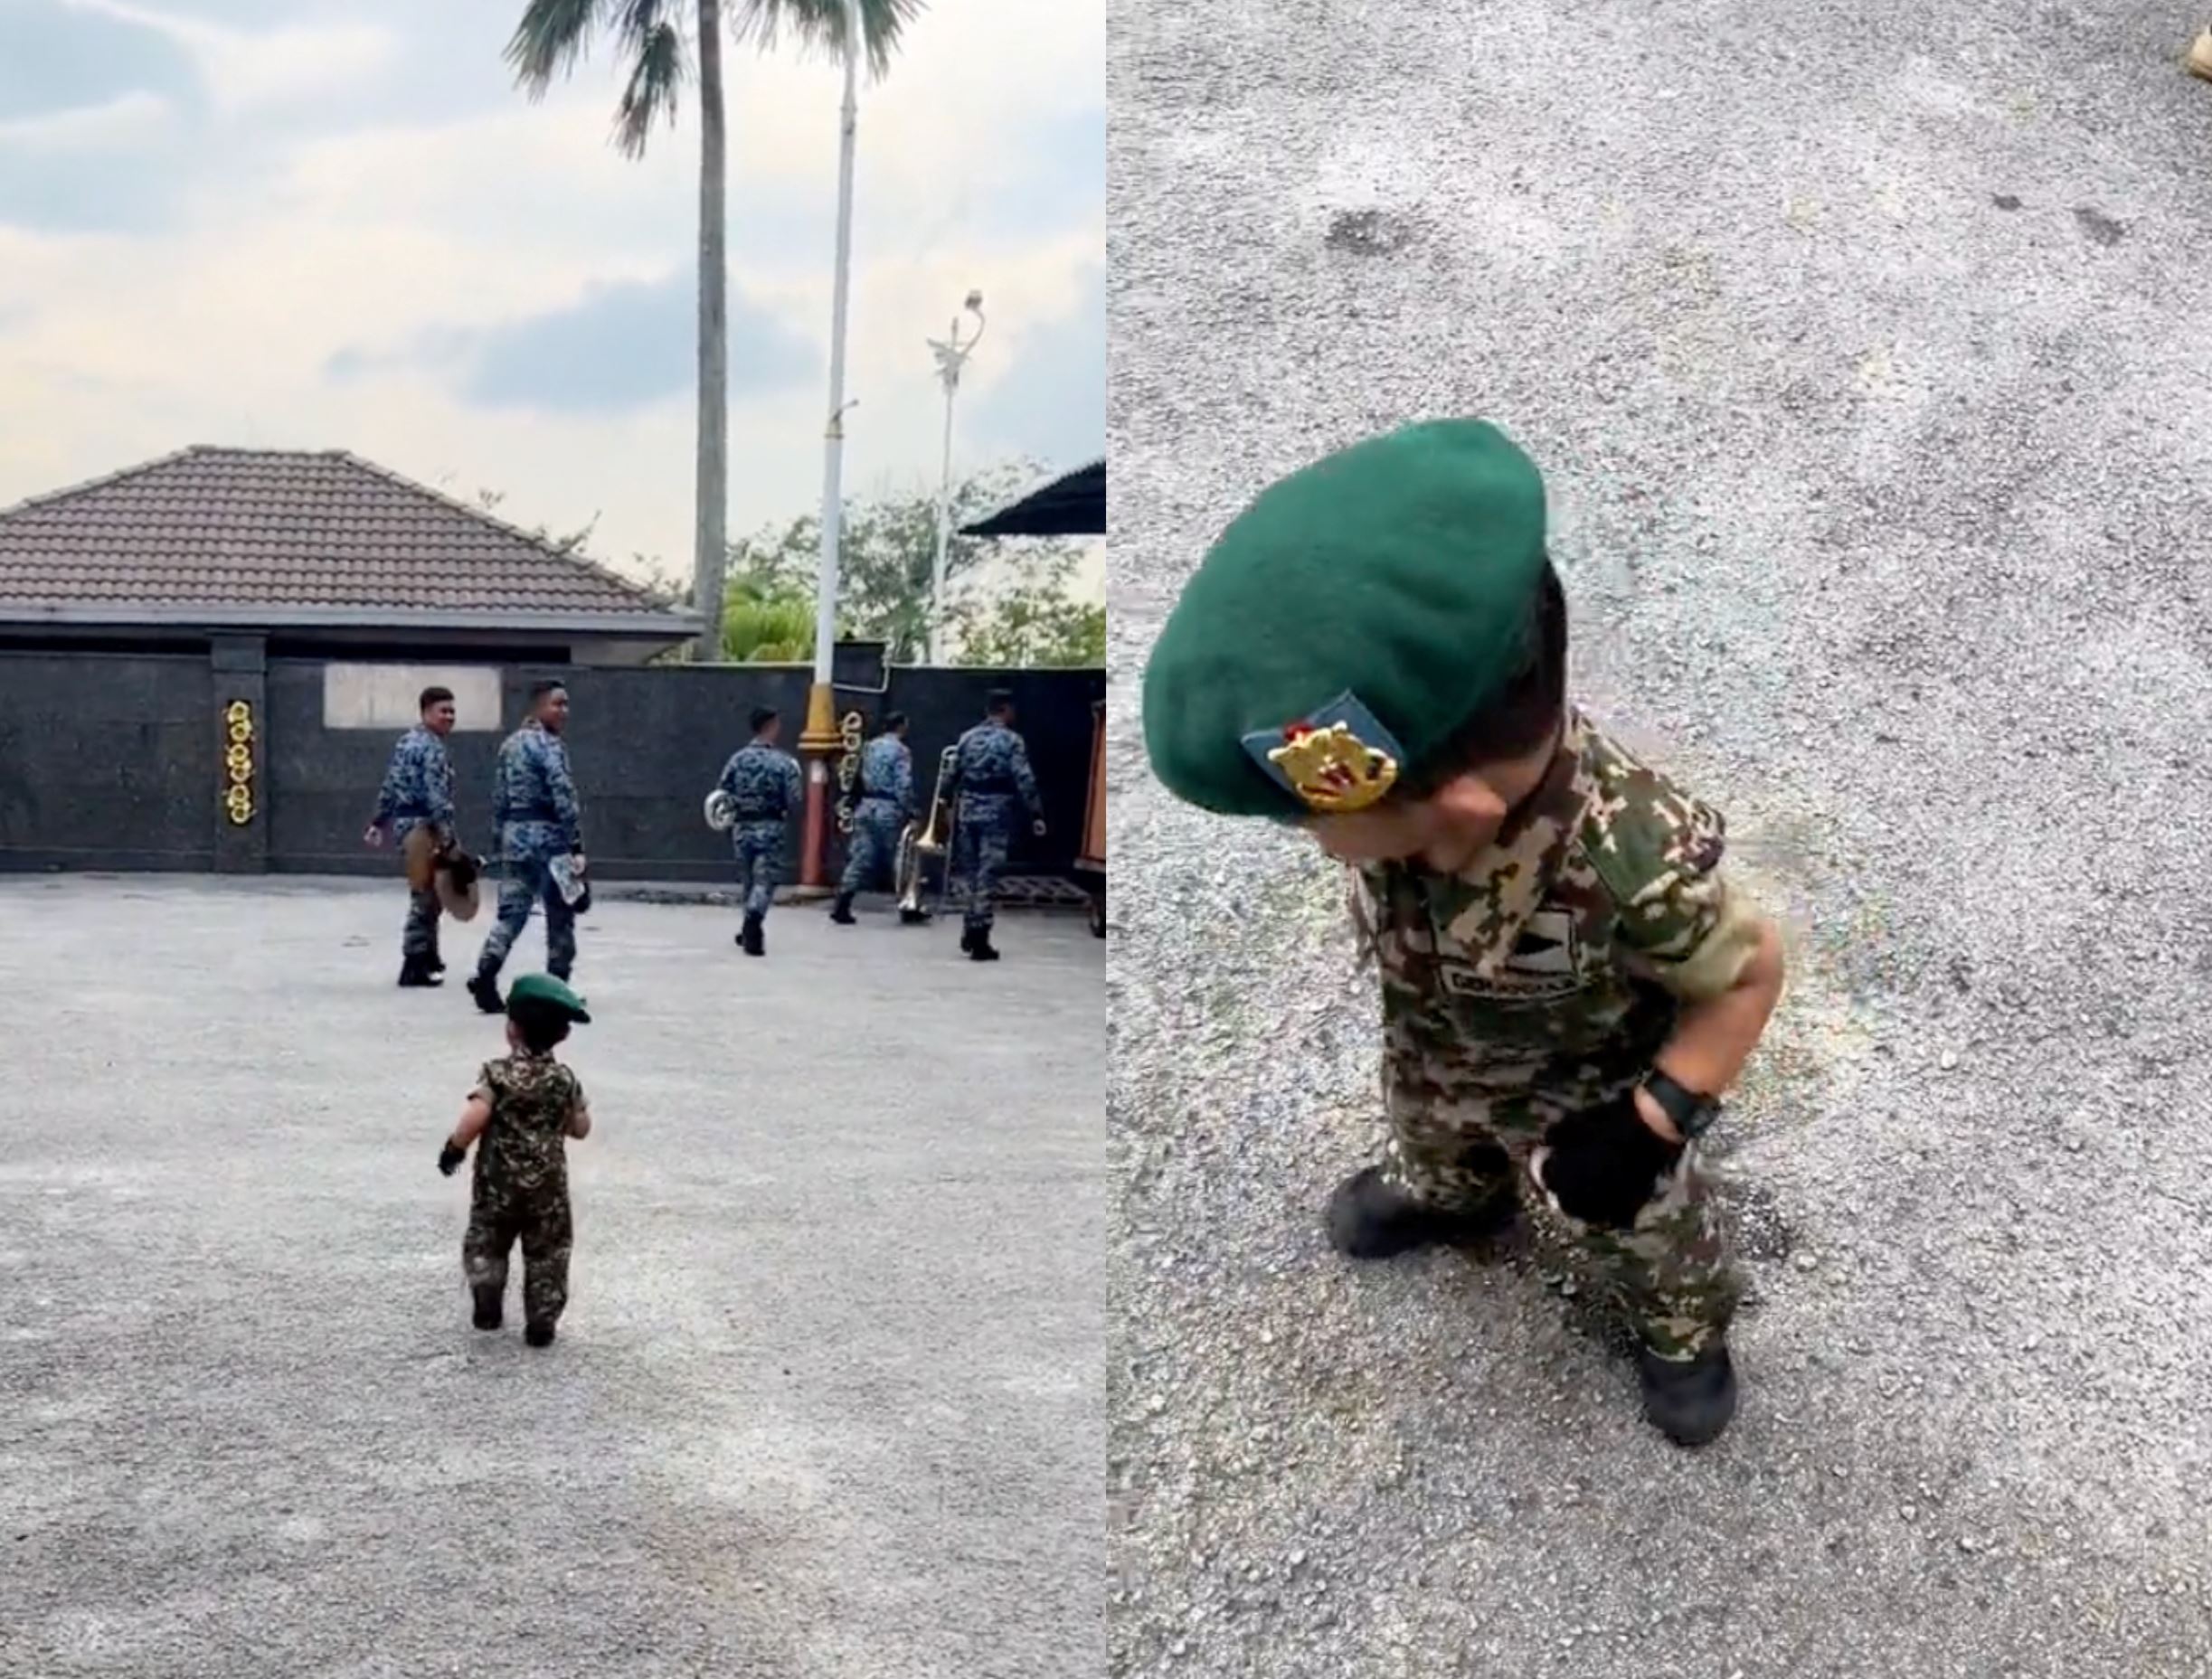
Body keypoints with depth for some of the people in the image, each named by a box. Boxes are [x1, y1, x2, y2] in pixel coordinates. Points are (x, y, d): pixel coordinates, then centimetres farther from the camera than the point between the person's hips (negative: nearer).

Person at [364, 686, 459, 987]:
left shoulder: (407, 742, 15)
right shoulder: (433, 748, -15)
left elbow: (389, 786, 19)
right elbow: (436, 795, -24)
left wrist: (379, 822, 24)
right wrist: (447, 835, -29)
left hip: (402, 823, 10)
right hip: (423, 828, -10)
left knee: (425, 892, 21)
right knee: (425, 895, -5)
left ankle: (428, 955, 32)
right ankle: (414, 965, -4)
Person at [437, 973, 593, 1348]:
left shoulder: (497, 1073, -12)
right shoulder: (564, 1080, -3)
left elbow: (476, 1117, -22)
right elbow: (581, 1129, 2)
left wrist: (454, 1148, -8)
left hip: (497, 1181, -1)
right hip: (547, 1184, 2)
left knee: (486, 1243, 19)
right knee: (547, 1254, 10)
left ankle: (488, 1303, 10)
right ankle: (541, 1323, 9)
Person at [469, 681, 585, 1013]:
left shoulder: (510, 744, 13)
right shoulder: (549, 745, -13)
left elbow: (499, 798, 16)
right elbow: (564, 798, -19)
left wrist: (501, 837, 22)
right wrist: (576, 846, -20)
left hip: (514, 835, 7)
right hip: (547, 835, -7)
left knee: (512, 911, 6)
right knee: (560, 916, 6)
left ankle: (486, 971, -13)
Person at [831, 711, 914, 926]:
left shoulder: (869, 747, 13)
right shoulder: (901, 751, -9)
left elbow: (860, 779, 15)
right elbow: (904, 787, -15)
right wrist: (910, 814, -11)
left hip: (866, 806, 6)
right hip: (889, 809, -6)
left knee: (860, 858, 4)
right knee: (899, 859, 5)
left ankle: (841, 907, -2)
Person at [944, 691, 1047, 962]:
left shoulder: (967, 738, 9)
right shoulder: (1012, 741, -6)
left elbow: (951, 775, 12)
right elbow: (1024, 780, -13)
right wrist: (1036, 814, -11)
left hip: (967, 813, 5)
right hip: (995, 816, -5)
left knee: (969, 871, 18)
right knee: (987, 875, -3)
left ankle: (970, 932, 23)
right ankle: (980, 942, -3)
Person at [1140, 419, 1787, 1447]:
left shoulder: (1635, 863, -50)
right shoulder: (1400, 785, -36)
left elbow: (1748, 973, -28)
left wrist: (1650, 1128, -32)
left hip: (1584, 1099, -4)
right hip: (1436, 1064, 4)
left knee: (1634, 1226, 28)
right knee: (1428, 1140, 38)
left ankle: (1685, 1328, 62)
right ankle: (1446, 1198, 74)